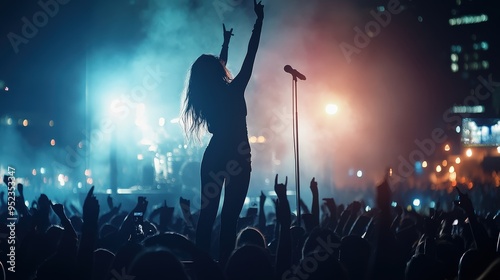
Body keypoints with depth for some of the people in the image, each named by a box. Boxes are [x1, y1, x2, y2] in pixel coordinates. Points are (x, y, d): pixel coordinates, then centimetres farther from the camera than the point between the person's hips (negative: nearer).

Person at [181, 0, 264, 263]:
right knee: (230, 216, -5)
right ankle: (224, 263, -7)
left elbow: (218, 68, 23)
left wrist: (226, 42, 35)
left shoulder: (205, 94, 4)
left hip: (213, 157, 6)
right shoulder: (233, 91, -11)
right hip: (237, 157, -6)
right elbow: (250, 56, -7)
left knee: (208, 212, 7)